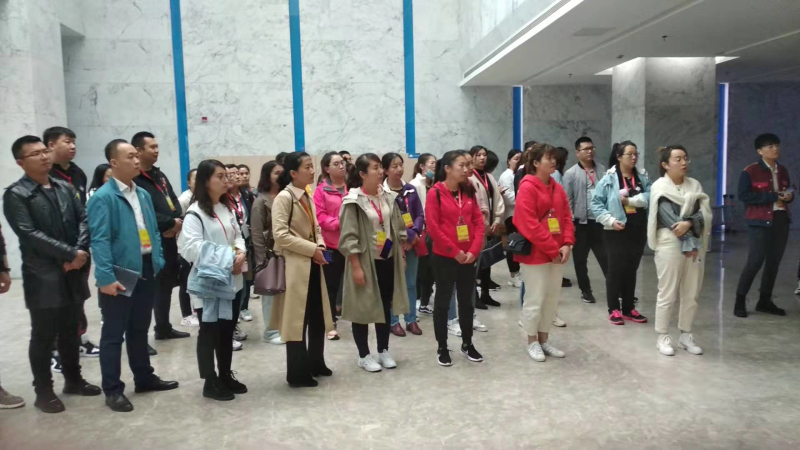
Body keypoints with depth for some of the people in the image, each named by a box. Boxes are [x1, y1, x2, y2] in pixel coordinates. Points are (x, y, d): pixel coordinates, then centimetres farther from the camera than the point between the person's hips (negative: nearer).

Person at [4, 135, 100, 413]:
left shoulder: (65, 188, 11)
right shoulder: (15, 195, -7)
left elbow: (84, 220, 5)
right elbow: (30, 234, -16)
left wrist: (81, 251, -12)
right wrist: (70, 253, -17)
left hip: (74, 273, 5)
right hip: (42, 276, -5)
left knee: (70, 331, 17)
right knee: (43, 336, 5)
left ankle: (73, 379, 32)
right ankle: (43, 391, 19)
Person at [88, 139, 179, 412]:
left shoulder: (143, 194, 12)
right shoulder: (103, 197, -11)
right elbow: (99, 240, -18)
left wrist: (158, 261, 7)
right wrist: (106, 277, -23)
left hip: (147, 271, 7)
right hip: (120, 275, -7)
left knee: (140, 329, 19)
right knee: (114, 334, 4)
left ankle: (144, 378, 32)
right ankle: (113, 390, 14)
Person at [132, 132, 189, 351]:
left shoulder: (159, 175, 16)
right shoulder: (134, 179, -13)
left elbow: (174, 201, 14)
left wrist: (177, 223, -5)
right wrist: (171, 222, -15)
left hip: (169, 240, 9)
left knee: (166, 286, 18)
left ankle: (163, 328, 32)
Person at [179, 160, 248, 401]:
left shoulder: (228, 207, 12)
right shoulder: (196, 212, -13)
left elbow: (237, 235, 14)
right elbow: (190, 247, -22)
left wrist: (241, 253, -8)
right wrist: (224, 260, -22)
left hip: (231, 280, 7)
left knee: (227, 331, 16)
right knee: (209, 333, 4)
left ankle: (225, 375, 29)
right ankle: (210, 382, 14)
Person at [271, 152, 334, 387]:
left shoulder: (308, 197, 14)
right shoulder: (284, 198, -11)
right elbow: (280, 235, -19)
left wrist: (320, 245, -2)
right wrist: (312, 249, -18)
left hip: (313, 265, 8)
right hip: (296, 266, -8)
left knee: (319, 318, 14)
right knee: (297, 320, 0)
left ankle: (315, 363, 30)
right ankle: (297, 373, 11)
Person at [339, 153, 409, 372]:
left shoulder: (388, 197, 4)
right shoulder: (353, 201, -13)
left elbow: (399, 229, 11)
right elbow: (349, 237, -15)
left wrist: (401, 257, 8)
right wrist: (356, 267, -18)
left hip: (388, 259, 6)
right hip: (365, 261, -6)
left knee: (386, 306, 13)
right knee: (363, 308, 5)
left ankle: (383, 351, 28)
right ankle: (364, 355, 20)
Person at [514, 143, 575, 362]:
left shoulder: (557, 188, 11)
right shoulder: (527, 187, -12)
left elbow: (567, 218, 10)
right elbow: (529, 225, -19)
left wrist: (566, 244, -7)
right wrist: (552, 250, -17)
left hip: (557, 253, 8)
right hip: (534, 253, -7)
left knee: (552, 298, 13)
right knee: (535, 299, 1)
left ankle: (544, 340, 26)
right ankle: (532, 342, 17)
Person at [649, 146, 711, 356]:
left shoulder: (695, 184, 11)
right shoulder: (659, 186, -3)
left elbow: (705, 212, 0)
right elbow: (668, 216, -13)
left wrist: (689, 224, -20)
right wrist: (688, 241, -18)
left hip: (696, 243, 5)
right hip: (670, 244, -5)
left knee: (691, 293, 9)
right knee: (667, 293, -2)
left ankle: (685, 335, 22)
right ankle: (663, 337, 10)